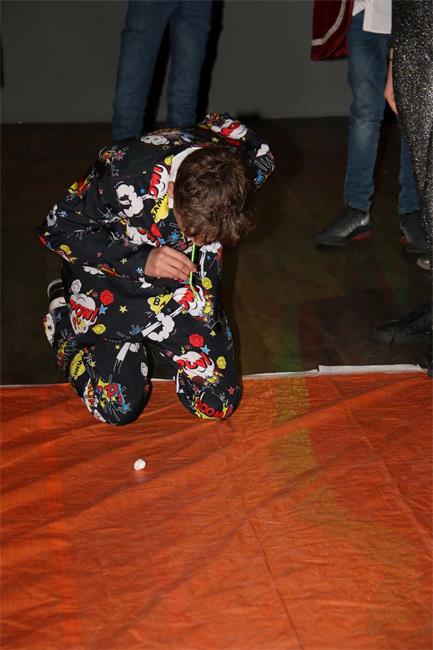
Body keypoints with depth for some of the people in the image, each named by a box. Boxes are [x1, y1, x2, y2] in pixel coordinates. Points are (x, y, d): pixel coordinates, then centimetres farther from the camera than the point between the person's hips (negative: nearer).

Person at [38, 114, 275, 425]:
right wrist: (140, 260, -29)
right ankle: (63, 317, 16)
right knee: (119, 406, -12)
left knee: (219, 404, -3)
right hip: (109, 278, -3)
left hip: (185, 280, 3)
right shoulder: (123, 173, -35)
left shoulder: (251, 164, -24)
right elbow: (57, 229, -20)